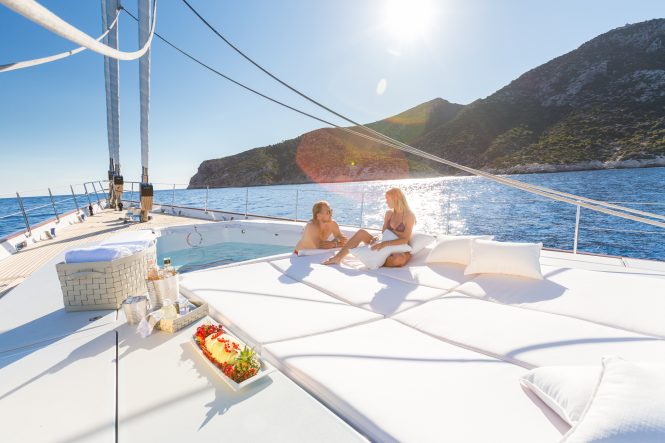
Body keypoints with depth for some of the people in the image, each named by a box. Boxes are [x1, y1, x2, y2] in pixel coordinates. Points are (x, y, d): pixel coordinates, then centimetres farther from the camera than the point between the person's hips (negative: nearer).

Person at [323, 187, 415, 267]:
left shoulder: (409, 216, -10)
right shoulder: (389, 213, 7)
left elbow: (405, 239, -19)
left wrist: (385, 243, -31)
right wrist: (377, 238, -17)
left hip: (400, 251, -5)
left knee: (399, 259, -43)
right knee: (361, 233, -12)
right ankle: (338, 257, -16)